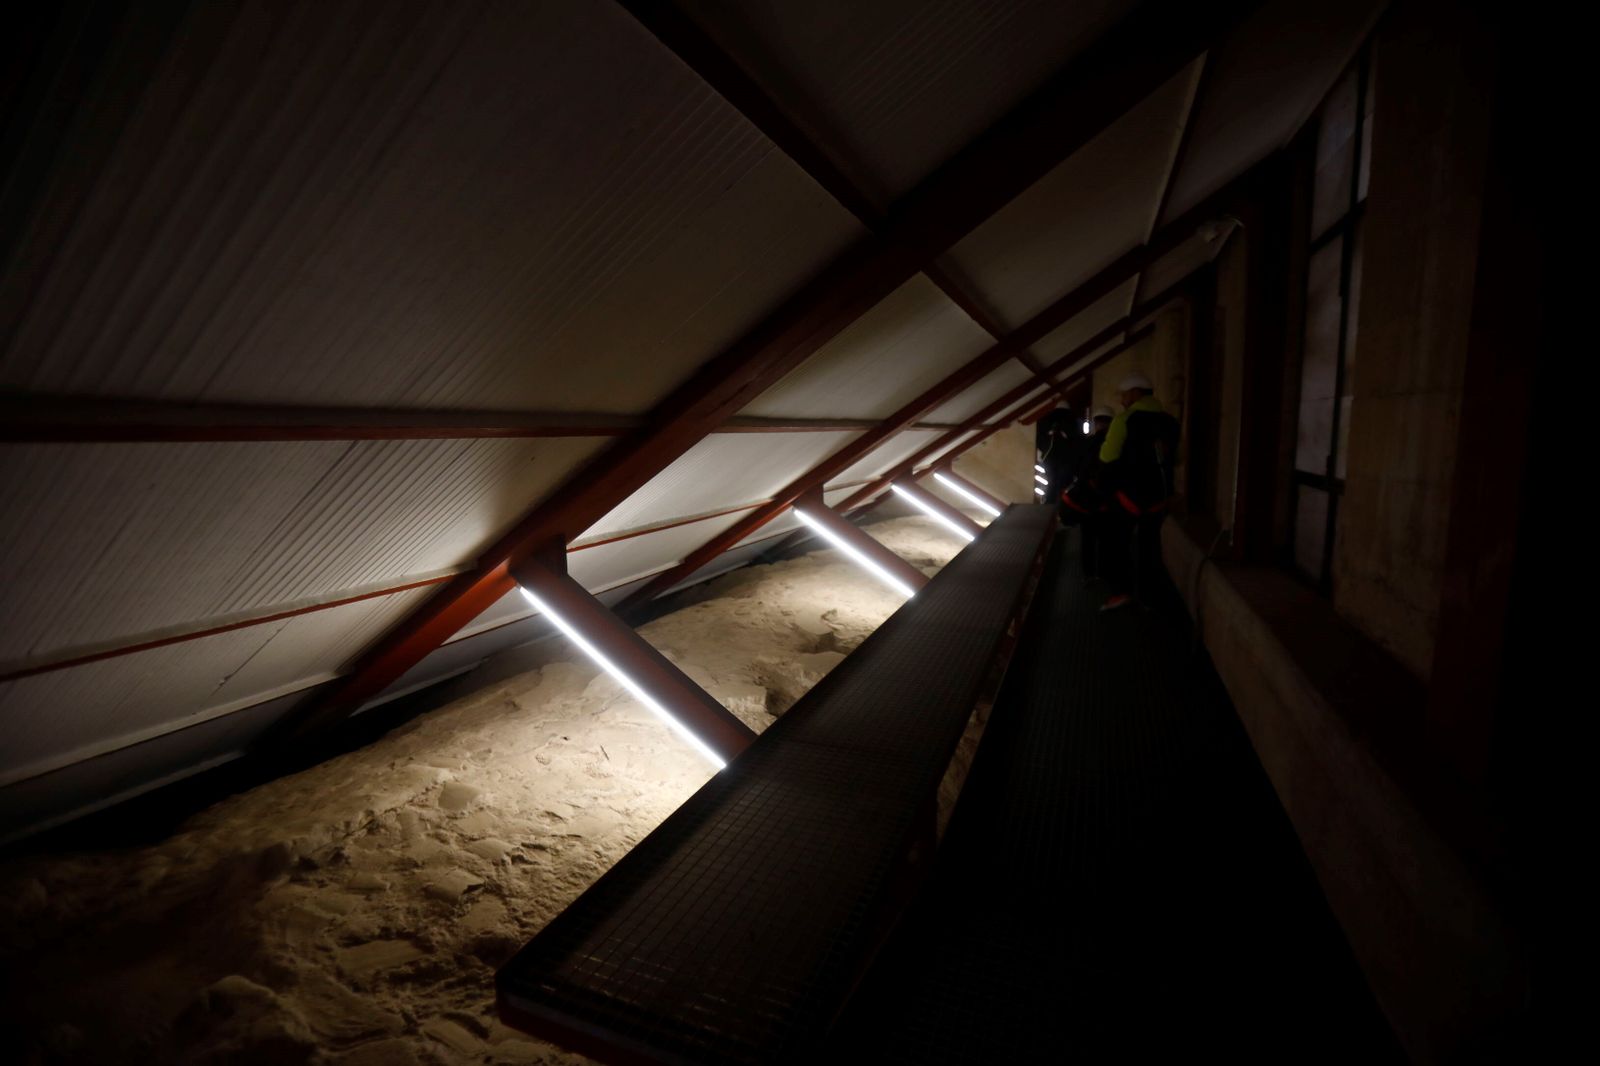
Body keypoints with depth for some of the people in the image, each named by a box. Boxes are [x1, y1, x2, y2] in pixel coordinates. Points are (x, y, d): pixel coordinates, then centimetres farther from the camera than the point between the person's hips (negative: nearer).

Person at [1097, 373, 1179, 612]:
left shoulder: (1125, 419, -11)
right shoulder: (1169, 422, 8)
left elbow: (1107, 458, -13)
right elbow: (1175, 457, 14)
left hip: (1128, 492, -5)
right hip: (1157, 493, 6)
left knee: (1115, 542, 3)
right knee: (1149, 545, 12)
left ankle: (1122, 590, -5)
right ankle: (1147, 595, 17)